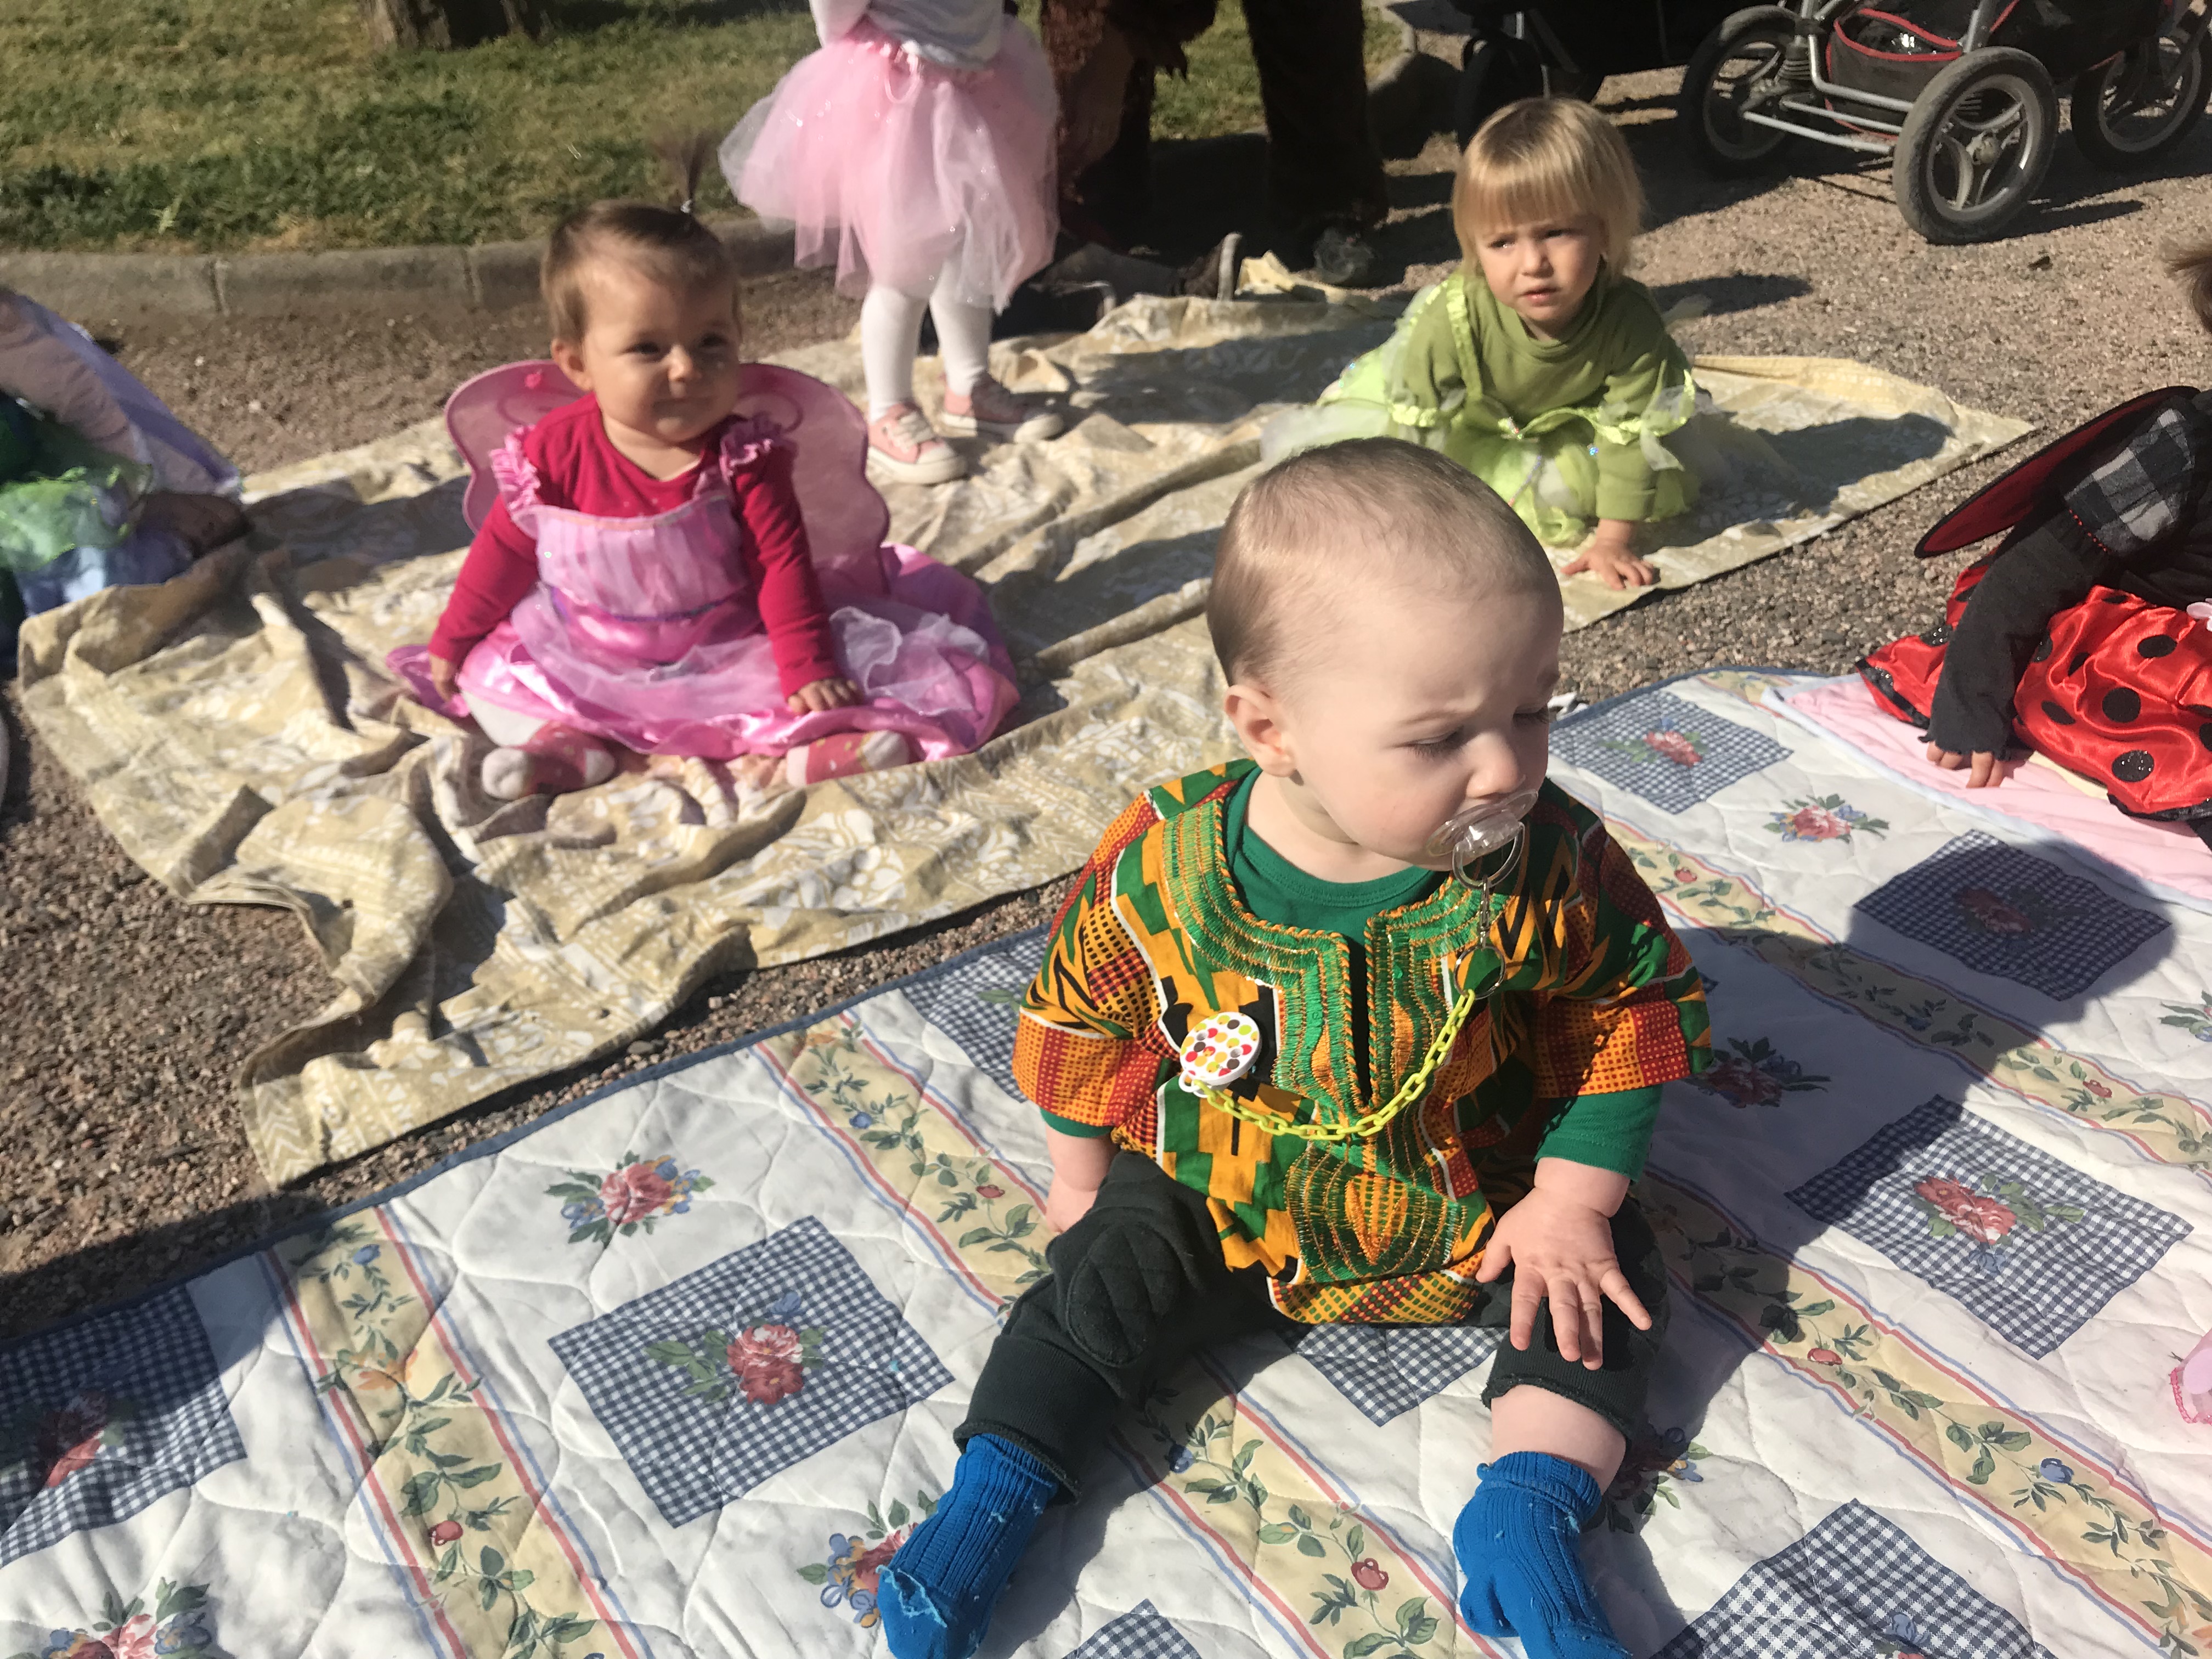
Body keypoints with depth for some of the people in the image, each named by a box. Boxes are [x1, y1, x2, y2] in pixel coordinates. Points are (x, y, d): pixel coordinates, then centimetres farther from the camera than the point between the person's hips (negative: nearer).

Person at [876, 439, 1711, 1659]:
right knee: (1102, 1285, -8)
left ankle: (1526, 1516, -2)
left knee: (1606, 1284, -7)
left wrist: (1574, 1200, -11)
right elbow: (1079, 1013, -6)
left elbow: (1638, 1003, -8)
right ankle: (990, 1498, 7)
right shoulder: (1162, 865, -25)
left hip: (1472, 1208, 2)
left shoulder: (1549, 865, -25)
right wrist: (1082, 1179, 3)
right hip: (1211, 1199, -1)